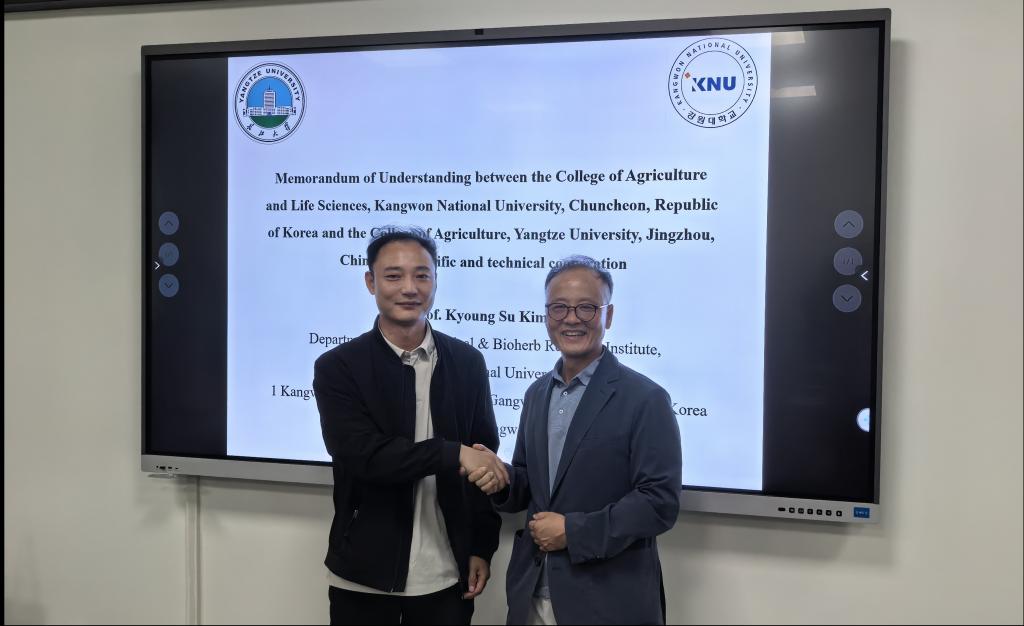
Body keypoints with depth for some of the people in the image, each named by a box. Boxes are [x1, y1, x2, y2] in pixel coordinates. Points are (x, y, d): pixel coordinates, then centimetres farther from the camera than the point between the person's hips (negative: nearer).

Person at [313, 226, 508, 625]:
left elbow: (486, 459, 6)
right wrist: (454, 454, -23)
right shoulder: (338, 367, -7)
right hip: (365, 576, -2)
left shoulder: (467, 362, 1)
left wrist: (483, 548, 4)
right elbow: (362, 456, -18)